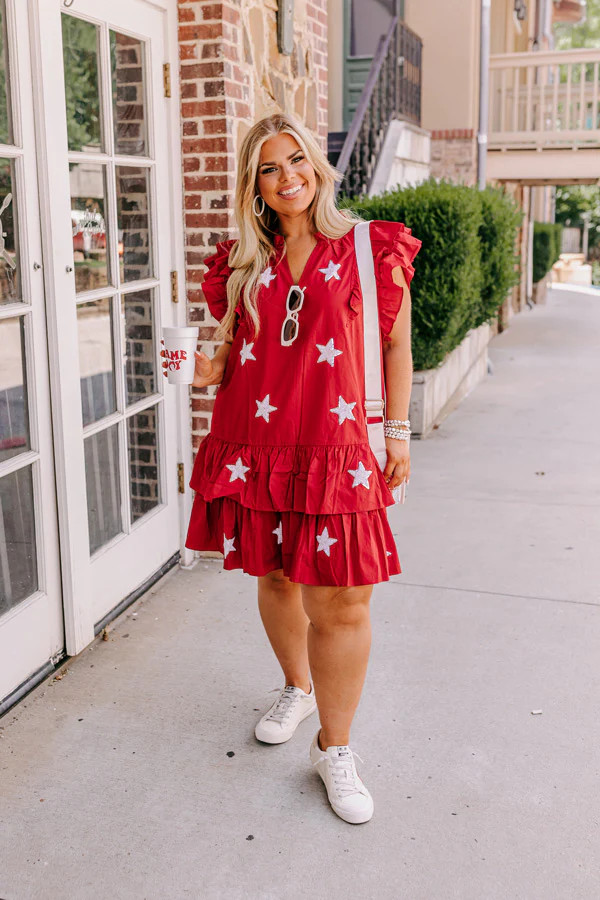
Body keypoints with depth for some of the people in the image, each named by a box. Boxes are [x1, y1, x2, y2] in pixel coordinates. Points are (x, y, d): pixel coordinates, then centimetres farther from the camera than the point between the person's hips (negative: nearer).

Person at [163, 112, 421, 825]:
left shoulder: (367, 249, 2)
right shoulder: (243, 262, 10)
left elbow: (396, 343, 7)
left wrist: (398, 432, 3)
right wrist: (209, 370, -4)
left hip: (332, 449, -3)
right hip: (251, 446, 3)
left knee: (340, 603, -4)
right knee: (274, 578, 16)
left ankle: (334, 747, 15)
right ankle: (298, 688, 43)